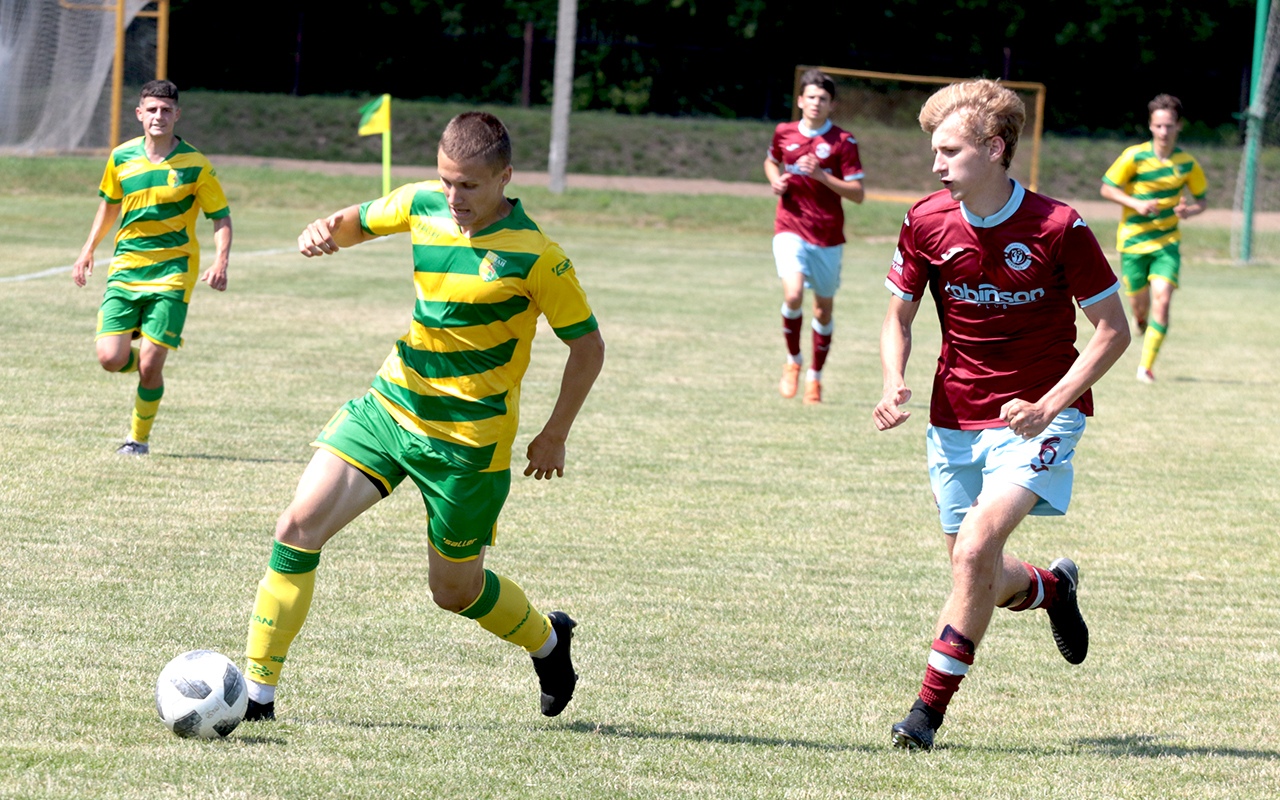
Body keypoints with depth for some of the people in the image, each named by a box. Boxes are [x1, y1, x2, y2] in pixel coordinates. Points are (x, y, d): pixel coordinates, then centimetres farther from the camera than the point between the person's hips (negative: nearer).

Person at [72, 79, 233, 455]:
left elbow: (222, 217, -2)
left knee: (149, 364, -10)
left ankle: (139, 437, 12)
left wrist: (220, 262, -18)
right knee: (111, 358, -9)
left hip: (172, 273, -3)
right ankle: (146, 364, 27)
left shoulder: (195, 166, -7)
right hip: (125, 269, 3)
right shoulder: (122, 157, 3)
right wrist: (89, 250, 20)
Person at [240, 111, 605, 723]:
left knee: (455, 591, 9)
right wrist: (324, 231, -8)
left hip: (468, 440, -5)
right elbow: (356, 223, 17)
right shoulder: (422, 206, -2)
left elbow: (587, 344, -7)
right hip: (390, 404, 5)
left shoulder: (534, 255, -16)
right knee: (298, 527, -12)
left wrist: (554, 436, -5)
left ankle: (547, 639, 42)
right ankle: (257, 693, -6)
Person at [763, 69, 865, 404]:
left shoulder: (843, 142, -6)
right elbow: (771, 162, 25)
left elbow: (857, 193, -9)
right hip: (790, 229, 0)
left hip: (828, 235, 0)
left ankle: (815, 377, 27)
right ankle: (793, 361, 3)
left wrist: (821, 176, -22)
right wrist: (776, 181, 3)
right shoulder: (784, 133, 3)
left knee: (824, 309, 8)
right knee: (793, 295, -21)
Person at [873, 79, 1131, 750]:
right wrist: (894, 383, -11)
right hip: (955, 420, 5)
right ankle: (1052, 587, 43)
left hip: (1038, 415, -5)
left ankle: (931, 705, -13)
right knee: (979, 578, 8)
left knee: (975, 549, -23)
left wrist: (1048, 405, -19)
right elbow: (899, 315, 9)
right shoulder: (927, 223, -6)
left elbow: (1114, 329, -9)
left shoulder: (1057, 228, -16)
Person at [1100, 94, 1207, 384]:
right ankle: (1142, 322, 47)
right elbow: (1107, 188, -4)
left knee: (1162, 300, -16)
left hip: (1167, 242, 1)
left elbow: (1202, 198, 10)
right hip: (1133, 240, -1)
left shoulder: (1187, 163, -2)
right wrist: (1135, 204, -20)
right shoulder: (1134, 156, -10)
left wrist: (1189, 210, -13)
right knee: (1139, 302, 7)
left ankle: (1146, 366, -11)